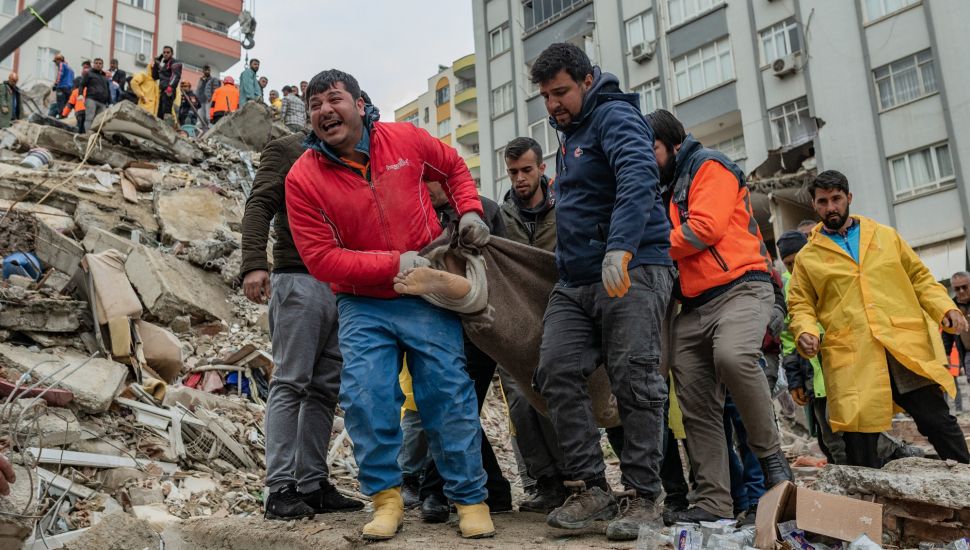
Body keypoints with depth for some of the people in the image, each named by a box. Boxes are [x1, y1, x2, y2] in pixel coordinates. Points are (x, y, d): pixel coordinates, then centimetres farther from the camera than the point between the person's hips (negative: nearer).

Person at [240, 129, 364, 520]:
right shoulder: (285, 150, 6)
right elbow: (258, 206, -7)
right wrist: (253, 264, -23)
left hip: (343, 286, 6)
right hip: (300, 280, -6)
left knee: (326, 389, 4)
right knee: (291, 383, -7)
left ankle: (313, 485, 9)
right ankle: (280, 490, -5)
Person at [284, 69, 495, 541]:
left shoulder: (405, 139, -5)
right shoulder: (303, 178, -9)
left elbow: (454, 168, 15)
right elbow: (322, 258, -13)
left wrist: (469, 211, -2)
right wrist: (395, 264, -19)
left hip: (427, 297, 1)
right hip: (363, 304, 0)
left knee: (449, 394, 1)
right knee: (364, 396, -12)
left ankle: (470, 499, 13)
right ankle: (385, 497, 7)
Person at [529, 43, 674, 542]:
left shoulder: (615, 117, -6)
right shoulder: (570, 134, 23)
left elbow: (638, 178, -26)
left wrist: (620, 249, -39)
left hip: (631, 271, -8)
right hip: (575, 280, 8)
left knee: (634, 381, -9)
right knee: (557, 372, -5)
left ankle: (643, 497, 0)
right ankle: (590, 489, 0)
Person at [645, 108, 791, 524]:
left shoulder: (709, 166, 3)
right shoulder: (662, 190, 26)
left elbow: (706, 227, -12)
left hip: (741, 289, -8)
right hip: (692, 308, 8)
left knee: (733, 357, -36)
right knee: (697, 408, -1)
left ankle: (770, 453, -16)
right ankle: (713, 503, 3)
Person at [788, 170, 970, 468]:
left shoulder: (886, 236, 18)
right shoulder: (807, 257, 12)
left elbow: (920, 279, 18)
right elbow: (801, 306, 10)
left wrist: (945, 309, 2)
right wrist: (805, 333, -10)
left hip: (907, 347, 1)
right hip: (850, 358, -1)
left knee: (937, 419, -3)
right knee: (859, 439, -5)